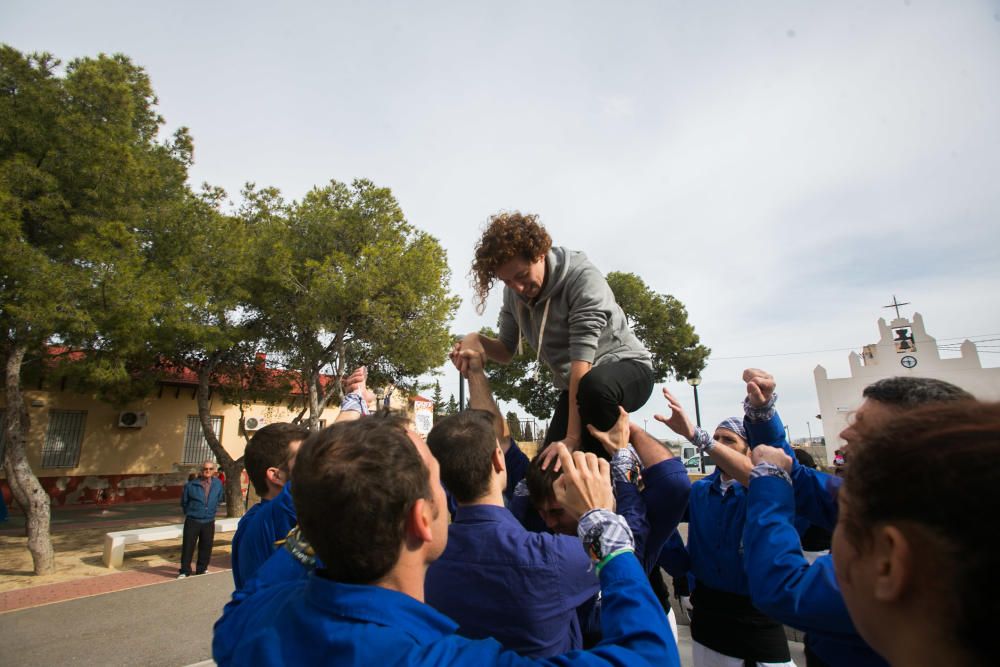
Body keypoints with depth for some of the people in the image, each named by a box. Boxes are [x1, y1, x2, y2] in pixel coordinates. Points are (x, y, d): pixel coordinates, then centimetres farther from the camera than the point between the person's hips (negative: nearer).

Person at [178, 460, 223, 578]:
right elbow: (184, 502, 5)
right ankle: (184, 571, 15)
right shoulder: (191, 485, -9)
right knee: (188, 547, 1)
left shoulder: (218, 484, 0)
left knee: (206, 548, 9)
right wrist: (190, 513, 11)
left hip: (209, 522, 3)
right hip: (192, 522, -2)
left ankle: (201, 570, 24)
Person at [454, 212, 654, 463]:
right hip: (576, 386, 6)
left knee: (593, 387, -39)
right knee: (549, 467, -7)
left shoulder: (582, 277, -25)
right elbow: (507, 351, 5)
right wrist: (477, 341, -19)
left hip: (626, 367, -5)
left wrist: (572, 436, -35)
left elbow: (582, 356, -32)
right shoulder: (514, 293, -4)